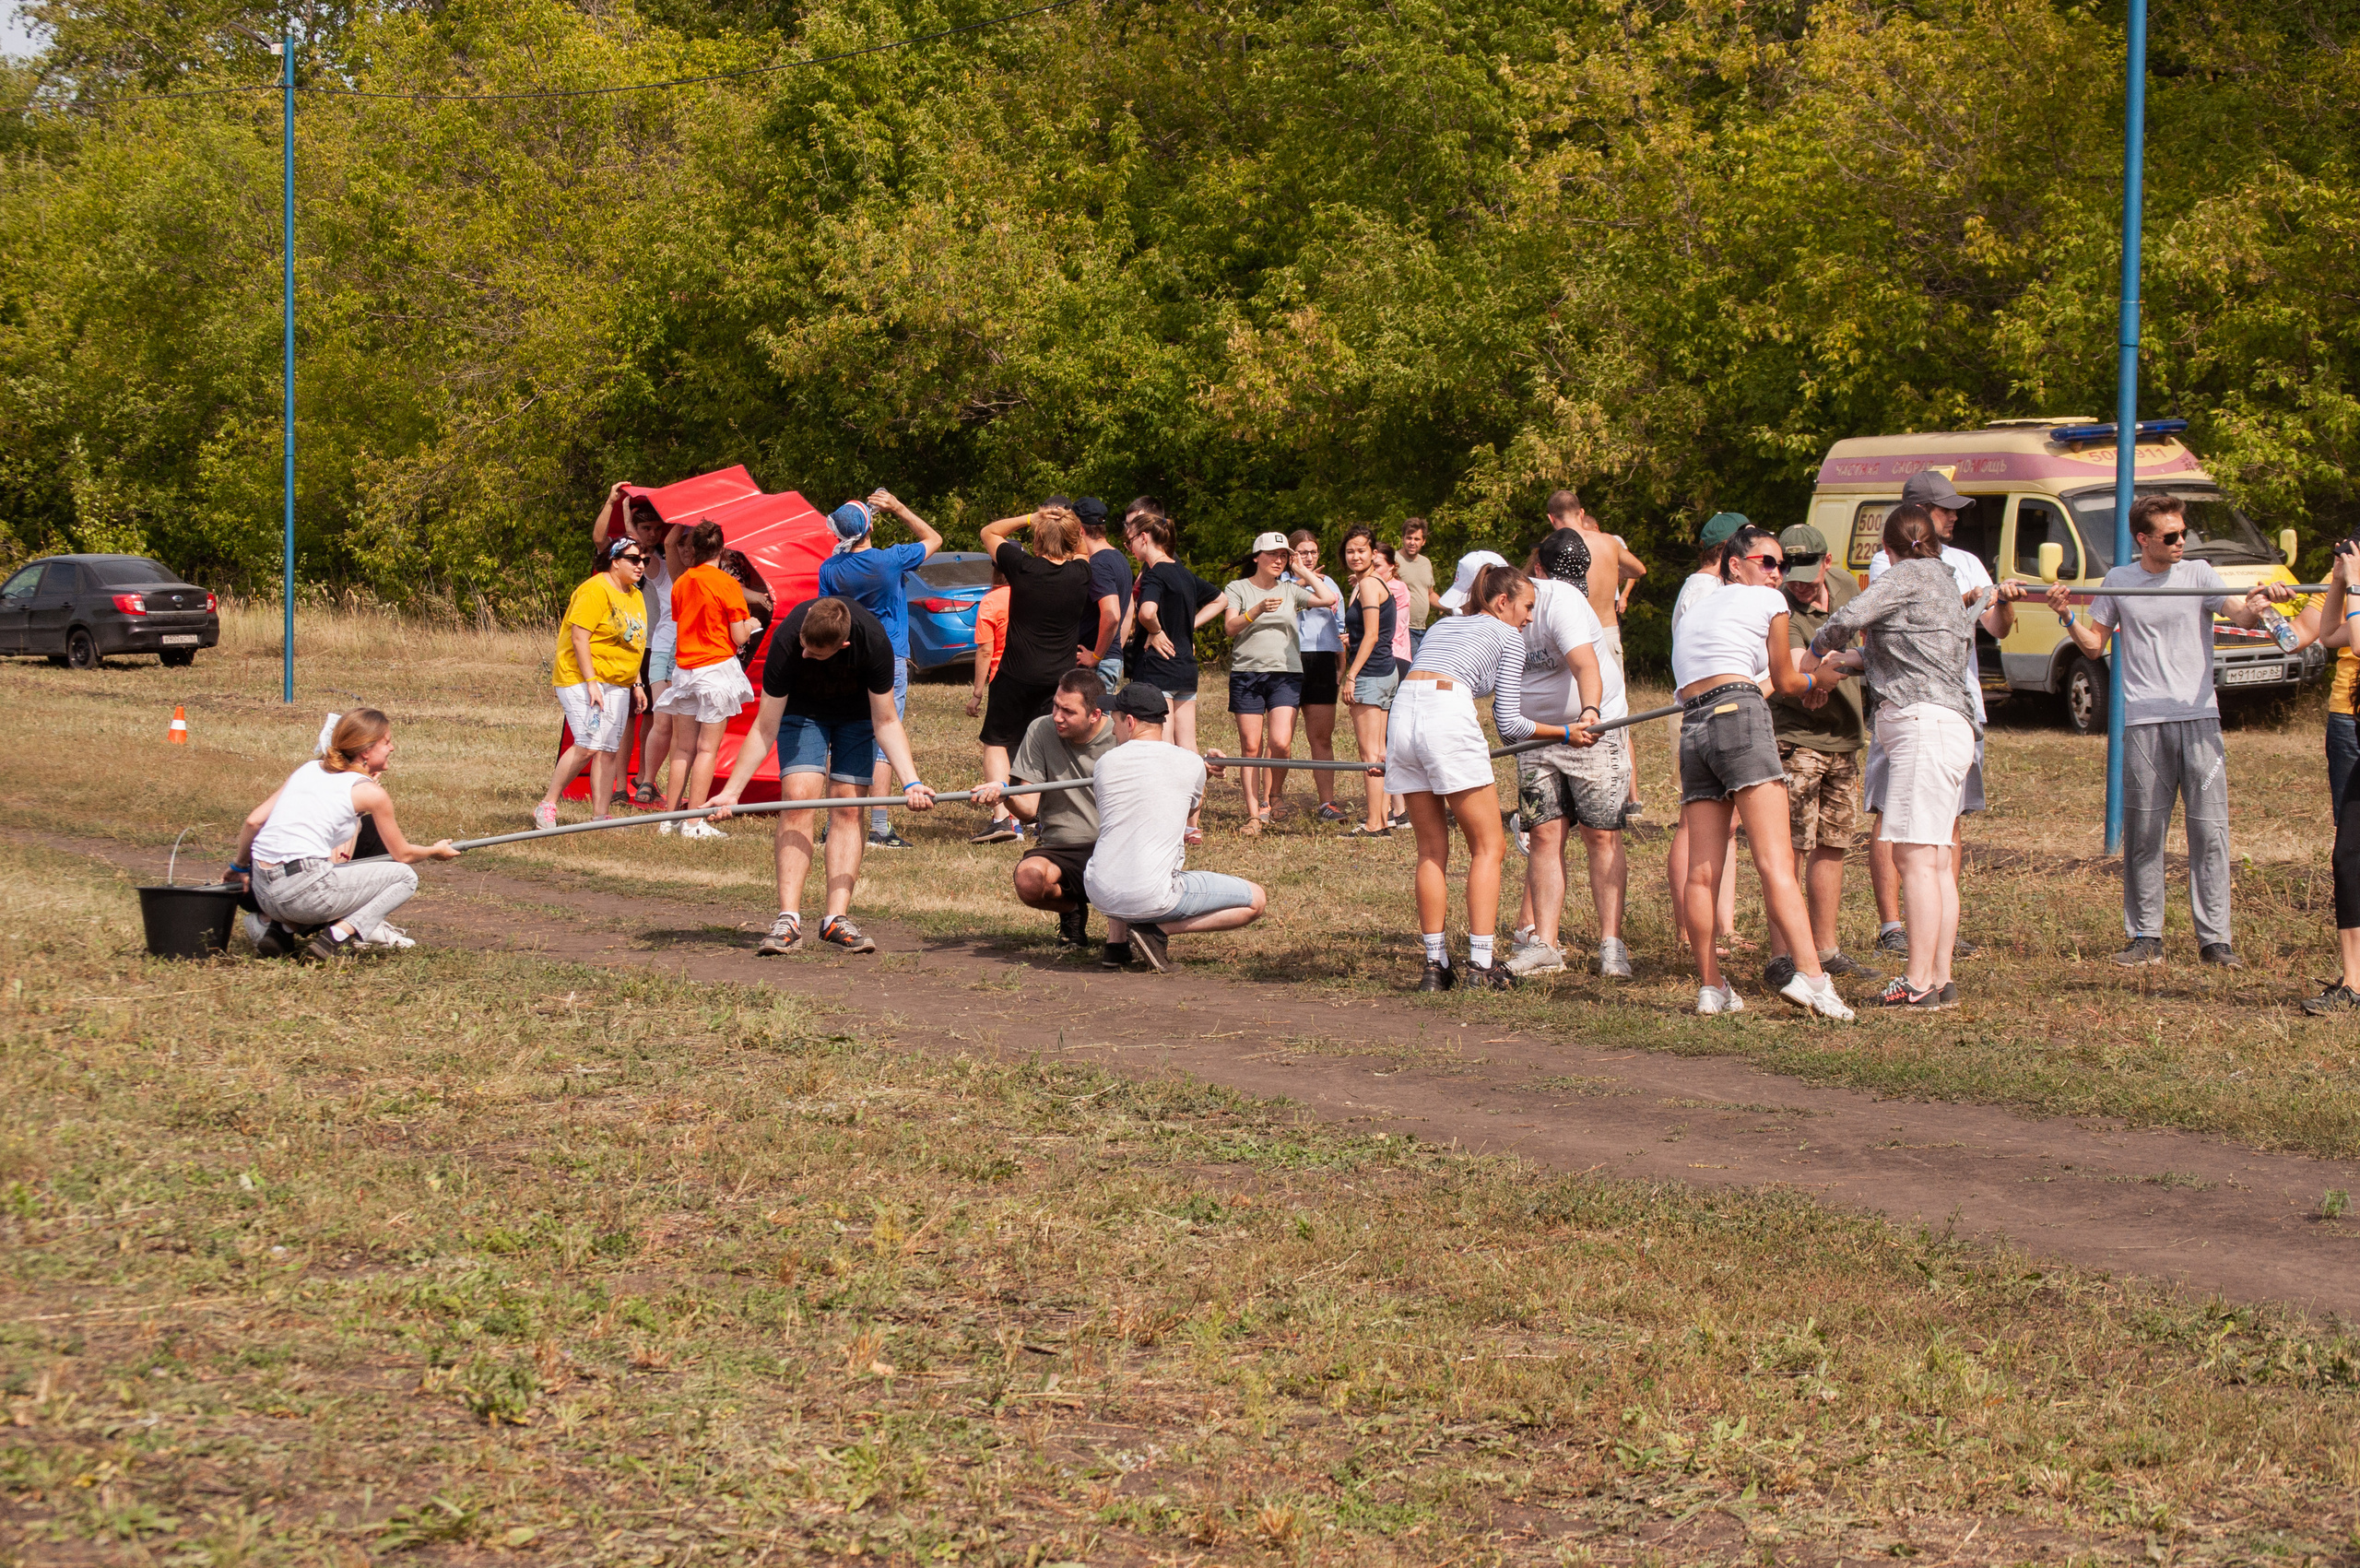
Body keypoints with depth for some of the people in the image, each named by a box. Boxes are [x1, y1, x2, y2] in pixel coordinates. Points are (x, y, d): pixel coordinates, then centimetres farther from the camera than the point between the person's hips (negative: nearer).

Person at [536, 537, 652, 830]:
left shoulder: (635, 596, 15)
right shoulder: (595, 590, -13)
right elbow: (579, 638, -18)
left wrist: (636, 685, 18)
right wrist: (591, 682, -22)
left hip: (618, 685, 9)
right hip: (582, 679, -9)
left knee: (610, 751, 2)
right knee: (588, 745, -18)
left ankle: (600, 817, 5)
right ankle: (547, 806, -7)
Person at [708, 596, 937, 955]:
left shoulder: (874, 641, -34)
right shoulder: (787, 641, -35)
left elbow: (886, 723, -22)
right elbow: (765, 729, -25)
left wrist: (911, 782, -32)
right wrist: (731, 791, -27)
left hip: (858, 714, 1)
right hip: (803, 709, -1)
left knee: (848, 807, -11)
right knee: (798, 797, -18)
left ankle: (836, 919, -10)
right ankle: (788, 921, -21)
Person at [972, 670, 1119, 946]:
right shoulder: (1041, 732, 0)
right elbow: (1028, 808, -4)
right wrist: (1005, 797, -27)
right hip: (1058, 848, 1)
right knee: (1028, 878, -35)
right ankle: (1072, 909, 5)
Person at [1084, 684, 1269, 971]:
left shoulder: (1104, 764, 5)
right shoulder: (1190, 764, -1)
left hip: (1099, 894, 4)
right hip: (1151, 899, -4)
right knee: (1256, 901, 9)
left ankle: (1116, 942, 23)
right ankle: (1159, 931, -2)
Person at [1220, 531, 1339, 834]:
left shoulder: (1290, 590, 13)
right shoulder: (1237, 589, 8)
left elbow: (1329, 598, 1)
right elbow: (1230, 627, -6)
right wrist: (1258, 610, -20)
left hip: (1286, 675, 1)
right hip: (1247, 674, -1)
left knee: (1280, 743, -14)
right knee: (1251, 747, -2)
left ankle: (1269, 800, 8)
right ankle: (1253, 815, 2)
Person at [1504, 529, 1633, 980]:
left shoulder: (1560, 599, -20)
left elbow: (1584, 662, -36)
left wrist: (1590, 712, -52)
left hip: (1595, 729, -6)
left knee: (1602, 837, -5)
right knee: (1545, 835, -2)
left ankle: (1611, 944, -1)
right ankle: (1543, 943, -2)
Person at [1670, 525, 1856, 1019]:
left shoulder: (1692, 613, 30)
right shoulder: (1769, 602, 12)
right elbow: (1786, 681, 19)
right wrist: (1815, 681, 42)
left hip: (1692, 729, 7)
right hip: (1739, 717, -6)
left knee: (1701, 872, 5)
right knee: (1776, 862, -15)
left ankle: (1710, 987, 6)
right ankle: (1810, 975, -24)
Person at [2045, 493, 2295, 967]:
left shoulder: (2197, 574, 6)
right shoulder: (2118, 582, 10)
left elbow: (2239, 614, -9)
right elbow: (2094, 645, 14)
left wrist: (2258, 602, -31)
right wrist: (2067, 616, -3)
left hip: (2199, 718, -1)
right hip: (2144, 723, 1)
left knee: (2210, 830, -4)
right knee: (2142, 833, 3)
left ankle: (2214, 939, 0)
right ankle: (2146, 938, 10)